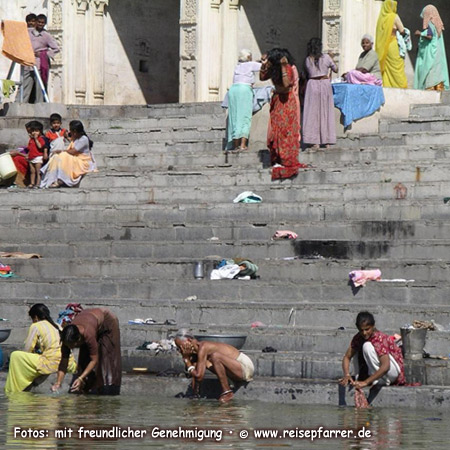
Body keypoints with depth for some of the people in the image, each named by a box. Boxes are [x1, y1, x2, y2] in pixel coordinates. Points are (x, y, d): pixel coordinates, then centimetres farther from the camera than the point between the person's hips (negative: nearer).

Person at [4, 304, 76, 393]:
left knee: (15, 356, 2)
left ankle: (13, 392, 5)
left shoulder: (36, 326, 2)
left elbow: (27, 350, 1)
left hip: (52, 364, -7)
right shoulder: (57, 326, 22)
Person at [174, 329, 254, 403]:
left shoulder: (202, 348, -18)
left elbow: (199, 376, -22)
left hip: (245, 367, -10)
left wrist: (186, 360, -13)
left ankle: (227, 392, -19)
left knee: (215, 356, -30)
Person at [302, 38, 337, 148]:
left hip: (312, 84, -1)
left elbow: (307, 73, 8)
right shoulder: (326, 58, -3)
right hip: (325, 84, 1)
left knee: (313, 113, 2)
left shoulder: (307, 60, -2)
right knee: (326, 112, 9)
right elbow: (335, 69, 9)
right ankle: (327, 141, 11)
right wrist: (331, 59, 25)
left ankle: (315, 142, -3)